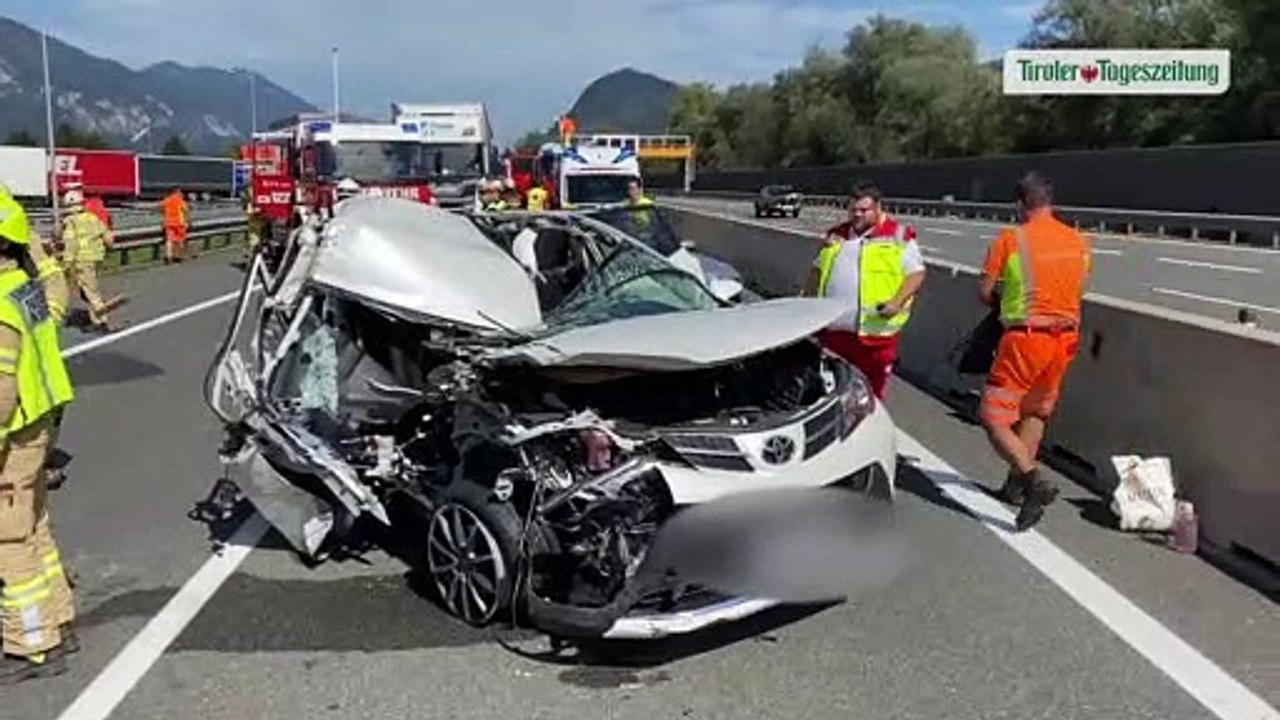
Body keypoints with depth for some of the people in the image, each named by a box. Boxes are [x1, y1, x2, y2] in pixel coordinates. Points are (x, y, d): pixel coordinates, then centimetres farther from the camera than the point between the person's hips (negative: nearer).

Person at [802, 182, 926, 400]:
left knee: (872, 389, 4)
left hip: (876, 328, -5)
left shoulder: (899, 235, -2)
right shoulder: (837, 235, 14)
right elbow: (818, 270, 23)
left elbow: (916, 273, -5)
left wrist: (897, 302, -18)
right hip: (835, 327, 5)